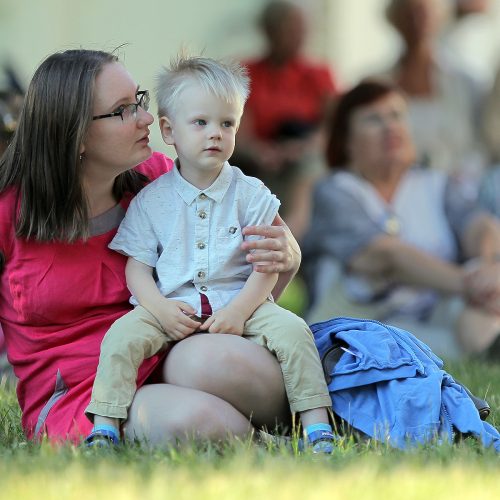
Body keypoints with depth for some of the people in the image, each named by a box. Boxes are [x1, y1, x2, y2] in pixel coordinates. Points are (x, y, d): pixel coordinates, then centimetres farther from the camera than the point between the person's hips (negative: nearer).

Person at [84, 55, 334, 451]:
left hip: (240, 303, 0)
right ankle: (104, 428, -19)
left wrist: (239, 309, -17)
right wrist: (161, 308, -16)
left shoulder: (249, 193, 2)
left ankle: (318, 427, -18)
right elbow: (138, 266, 3)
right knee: (122, 336, -24)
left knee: (292, 330, -23)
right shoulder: (151, 201, 4)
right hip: (172, 309, 0)